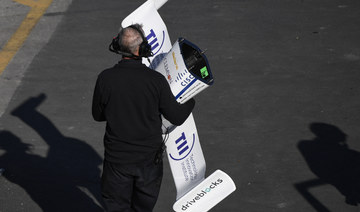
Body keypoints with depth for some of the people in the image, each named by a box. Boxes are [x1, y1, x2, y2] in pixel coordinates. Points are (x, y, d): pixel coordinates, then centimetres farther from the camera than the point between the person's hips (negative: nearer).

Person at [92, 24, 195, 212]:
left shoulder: (105, 78, -15)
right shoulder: (156, 80, -18)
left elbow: (98, 115, 0)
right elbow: (177, 117, -7)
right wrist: (192, 99, 12)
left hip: (117, 158, 0)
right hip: (149, 157, 0)